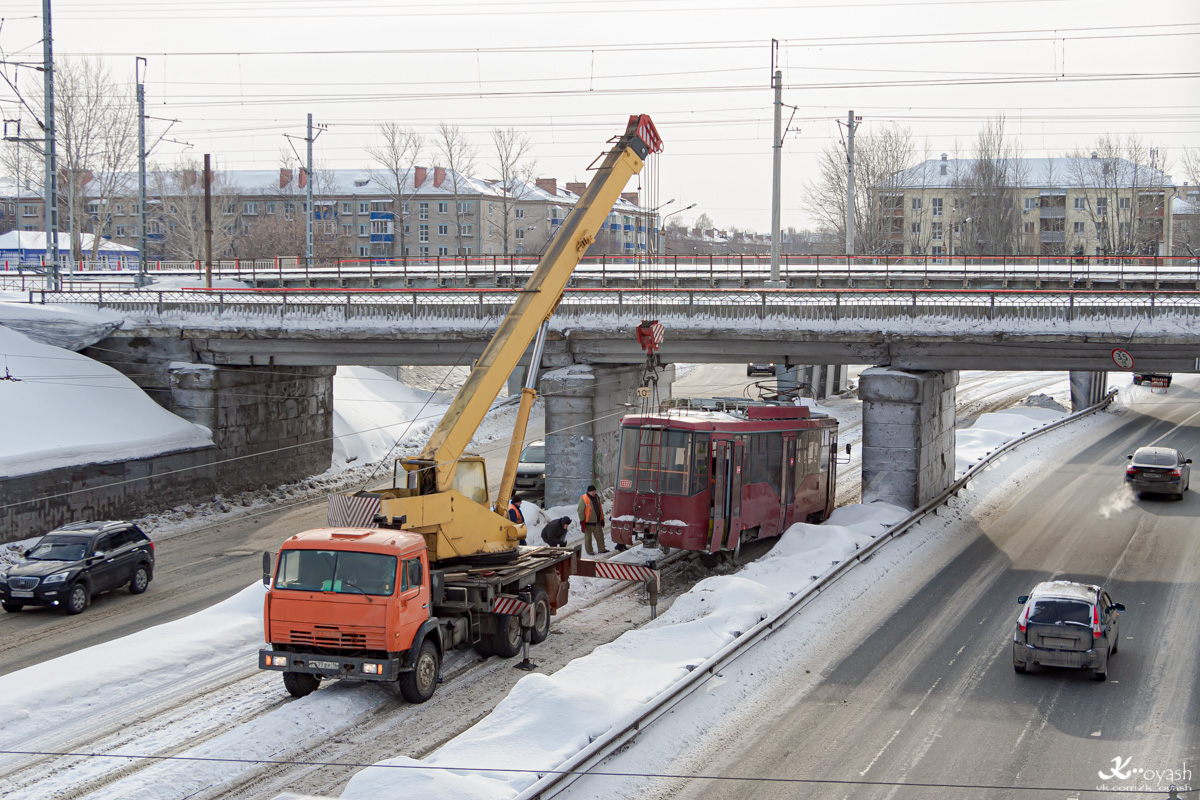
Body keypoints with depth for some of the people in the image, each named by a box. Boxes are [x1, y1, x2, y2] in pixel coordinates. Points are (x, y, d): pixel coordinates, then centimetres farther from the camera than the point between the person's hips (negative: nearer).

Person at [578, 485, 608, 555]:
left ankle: (601, 549, 19)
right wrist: (582, 521, -15)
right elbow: (580, 510, -12)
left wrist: (602, 519, 18)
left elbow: (600, 509, 18)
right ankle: (589, 551, 11)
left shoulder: (597, 497, 9)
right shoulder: (583, 499, -12)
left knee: (600, 536, 10)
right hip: (588, 523, -6)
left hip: (597, 521, 6)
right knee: (588, 537, 3)